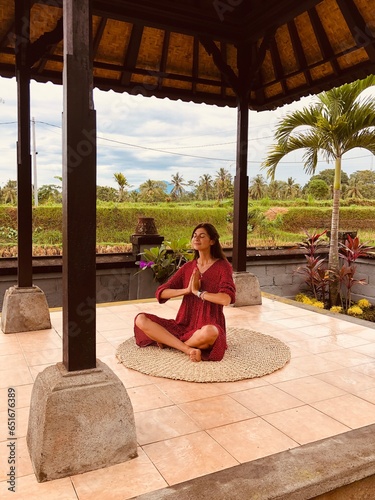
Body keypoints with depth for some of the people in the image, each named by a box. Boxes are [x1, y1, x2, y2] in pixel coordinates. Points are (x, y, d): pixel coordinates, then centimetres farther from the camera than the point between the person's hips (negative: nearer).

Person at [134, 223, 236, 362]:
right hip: (183, 325, 5)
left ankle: (168, 341, -11)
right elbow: (161, 293, 2)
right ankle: (188, 349, -23)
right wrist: (187, 290, -12)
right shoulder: (188, 267, 10)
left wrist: (198, 292, -12)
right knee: (141, 319, -13)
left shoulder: (222, 266, -3)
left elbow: (226, 299, -21)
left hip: (208, 327, -4)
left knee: (209, 333, -41)